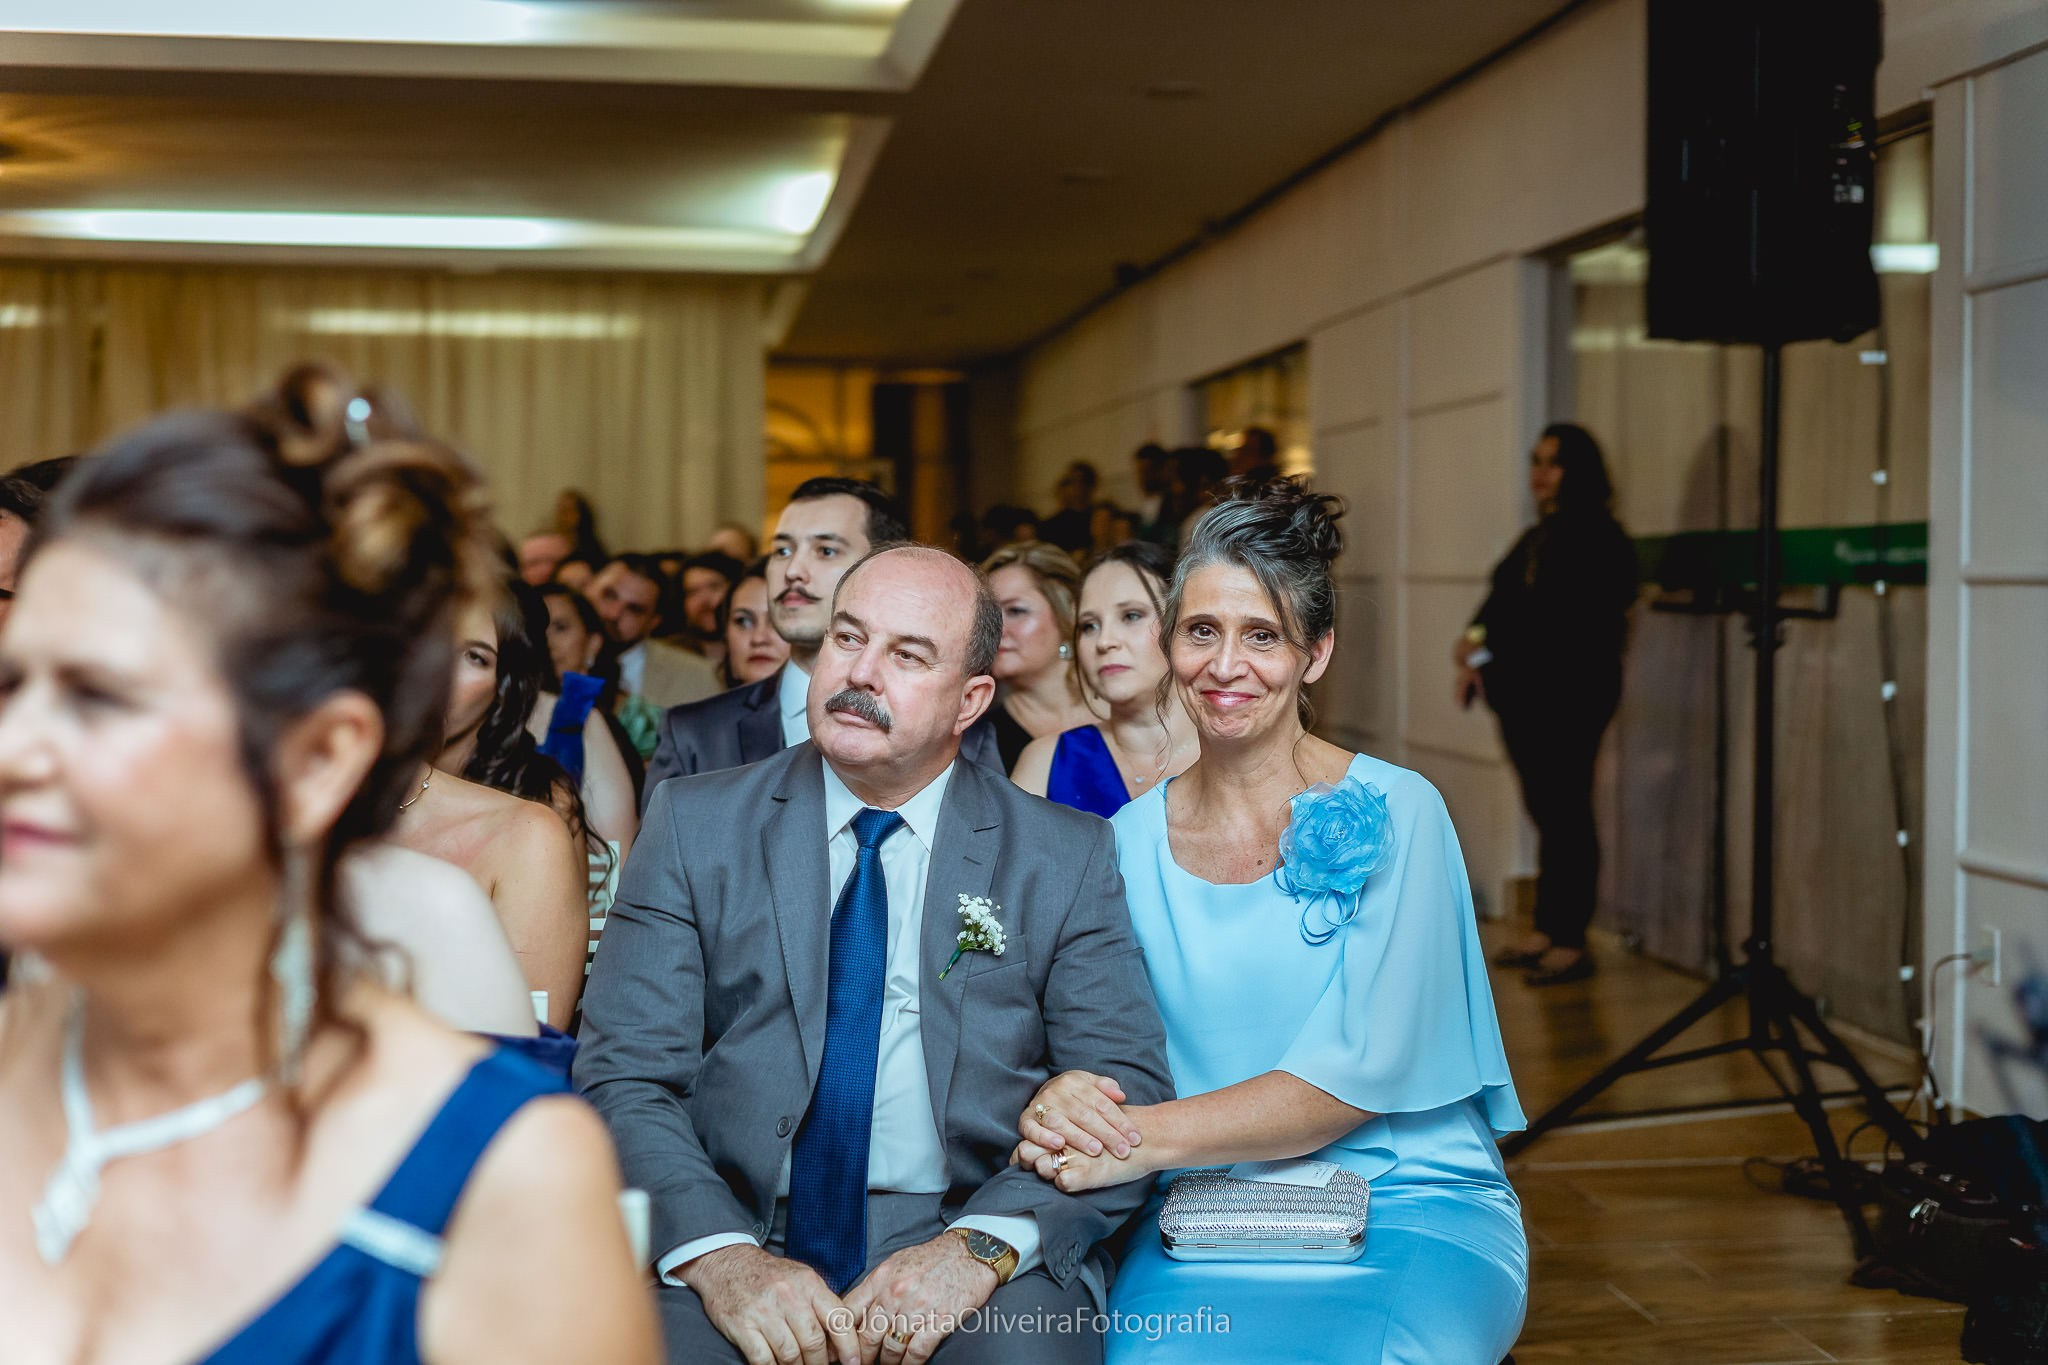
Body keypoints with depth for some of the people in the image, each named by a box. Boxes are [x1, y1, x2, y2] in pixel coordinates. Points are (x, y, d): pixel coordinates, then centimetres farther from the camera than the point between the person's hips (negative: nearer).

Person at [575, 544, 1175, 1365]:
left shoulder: (1067, 858, 7)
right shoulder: (694, 826, 7)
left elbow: (1127, 1091, 0)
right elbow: (623, 1081, 0)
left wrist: (981, 1244, -18)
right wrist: (720, 1256, -19)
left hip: (966, 1252, 0)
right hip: (731, 1240, 1)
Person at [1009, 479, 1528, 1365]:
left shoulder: (1393, 814, -3)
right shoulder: (1130, 840, 7)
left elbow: (1361, 1072, -11)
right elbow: (1096, 1047, 6)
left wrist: (1144, 1139, -20)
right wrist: (1056, 1104, -19)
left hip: (1411, 1209, -1)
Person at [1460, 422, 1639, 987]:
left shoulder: (1598, 538, -8)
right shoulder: (1535, 539, 19)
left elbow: (1560, 619, -18)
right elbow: (1501, 606, 17)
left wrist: (1484, 643, -17)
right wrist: (1476, 655, -1)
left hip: (1569, 693, -8)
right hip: (1525, 694, 8)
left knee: (1567, 812, -5)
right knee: (1547, 811, 10)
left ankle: (1571, 942, -2)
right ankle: (1545, 931, 15)